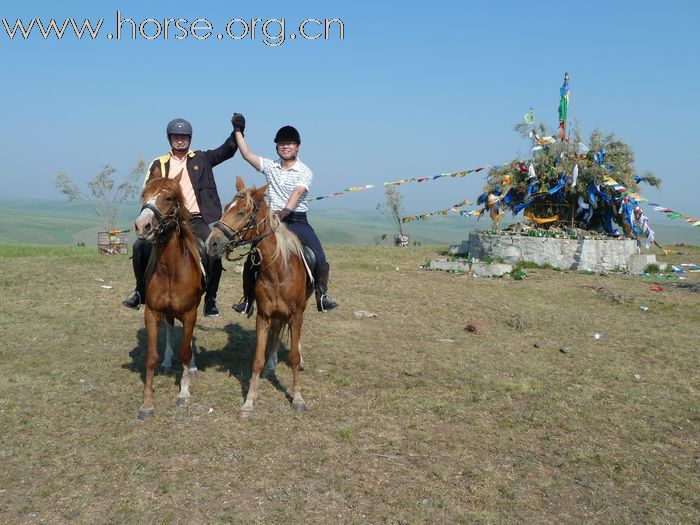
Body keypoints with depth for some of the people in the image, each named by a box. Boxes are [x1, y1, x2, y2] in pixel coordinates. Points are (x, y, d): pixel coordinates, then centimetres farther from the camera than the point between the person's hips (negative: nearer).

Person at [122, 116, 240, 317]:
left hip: (196, 220, -1)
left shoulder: (201, 159, 12)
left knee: (214, 254, -17)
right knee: (140, 247, -15)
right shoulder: (159, 164, 12)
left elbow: (226, 151, 4)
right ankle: (141, 291, 6)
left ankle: (210, 300, 1)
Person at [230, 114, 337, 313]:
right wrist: (238, 130, 3)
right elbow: (247, 154, 5)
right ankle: (248, 300, 13)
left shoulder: (304, 172, -3)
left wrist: (285, 211, -35)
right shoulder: (270, 167, 9)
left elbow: (296, 194, -19)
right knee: (251, 262, -2)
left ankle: (322, 295, 7)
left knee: (320, 260, -13)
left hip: (297, 221, -2)